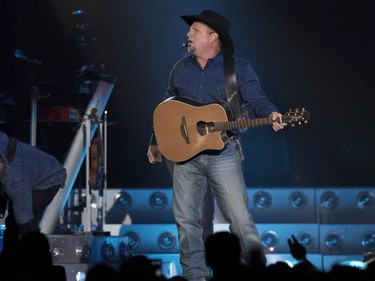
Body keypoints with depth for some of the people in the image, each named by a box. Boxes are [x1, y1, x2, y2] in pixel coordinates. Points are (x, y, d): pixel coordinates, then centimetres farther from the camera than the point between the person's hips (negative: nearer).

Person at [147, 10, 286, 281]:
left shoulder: (239, 68, 1)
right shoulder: (181, 68, 13)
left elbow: (256, 100, -7)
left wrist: (271, 115, -28)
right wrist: (156, 142, 20)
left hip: (223, 153, -4)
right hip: (185, 154, 4)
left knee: (240, 217, -8)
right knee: (187, 219, 4)